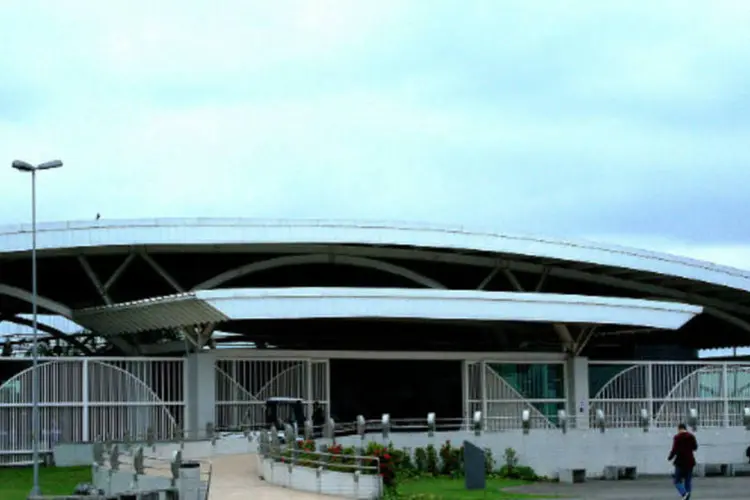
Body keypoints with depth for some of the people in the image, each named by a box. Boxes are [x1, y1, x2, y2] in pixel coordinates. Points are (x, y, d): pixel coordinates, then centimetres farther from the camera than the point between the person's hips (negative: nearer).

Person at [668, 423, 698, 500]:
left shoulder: (677, 437, -9)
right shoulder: (691, 436, 5)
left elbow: (674, 450, -14)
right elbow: (695, 447, 18)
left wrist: (670, 458, 3)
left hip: (680, 461, -4)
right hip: (690, 461, 4)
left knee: (677, 481, 3)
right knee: (688, 481, 10)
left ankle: (684, 493, -24)